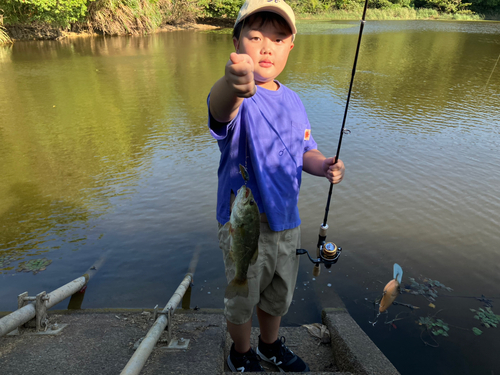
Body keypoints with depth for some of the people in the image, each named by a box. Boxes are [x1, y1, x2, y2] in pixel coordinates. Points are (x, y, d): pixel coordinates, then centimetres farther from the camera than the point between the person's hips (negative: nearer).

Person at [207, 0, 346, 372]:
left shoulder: (293, 100, 2)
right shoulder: (238, 99, -19)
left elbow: (305, 151, 11)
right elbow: (220, 109, -44)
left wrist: (324, 165, -11)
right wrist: (234, 85, -66)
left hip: (286, 220, 6)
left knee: (278, 296, 26)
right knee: (243, 301, 18)